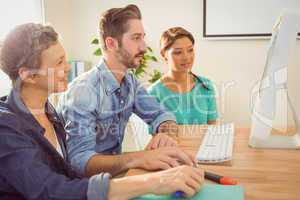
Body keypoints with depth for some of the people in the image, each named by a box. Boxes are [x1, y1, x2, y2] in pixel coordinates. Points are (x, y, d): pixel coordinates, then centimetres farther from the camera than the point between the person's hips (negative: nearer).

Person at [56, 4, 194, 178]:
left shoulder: (130, 82, 1)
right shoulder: (83, 91, -24)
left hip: (115, 171, 6)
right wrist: (138, 158, -46)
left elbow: (161, 114, 3)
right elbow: (79, 159, -32)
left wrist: (165, 133, -21)